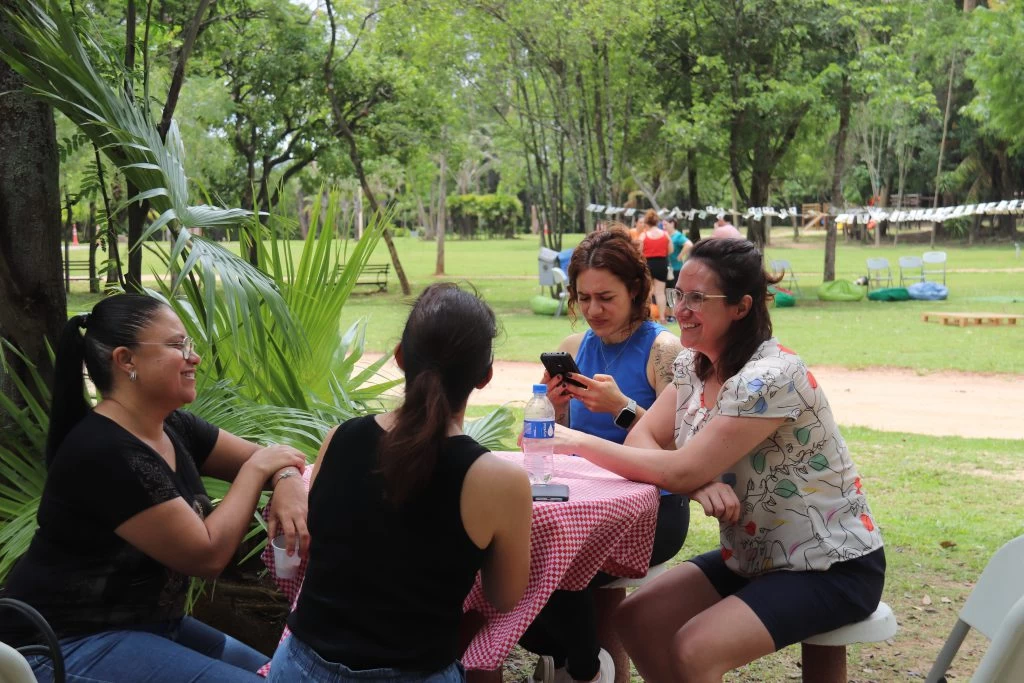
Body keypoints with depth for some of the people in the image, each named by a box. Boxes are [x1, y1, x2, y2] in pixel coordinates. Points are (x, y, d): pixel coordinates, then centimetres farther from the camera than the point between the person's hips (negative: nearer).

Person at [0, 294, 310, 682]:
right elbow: (208, 555, -22)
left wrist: (286, 482, -16)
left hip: (147, 623, 9)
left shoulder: (174, 428, 2)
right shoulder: (104, 454, -25)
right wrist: (257, 469, -13)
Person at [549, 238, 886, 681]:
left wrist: (580, 443, -22)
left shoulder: (770, 377, -25)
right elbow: (644, 440, -2)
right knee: (635, 620, -3)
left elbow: (682, 470, -27)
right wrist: (700, 485, -22)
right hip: (756, 557, 8)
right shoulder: (694, 366, 1)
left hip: (832, 569, -8)